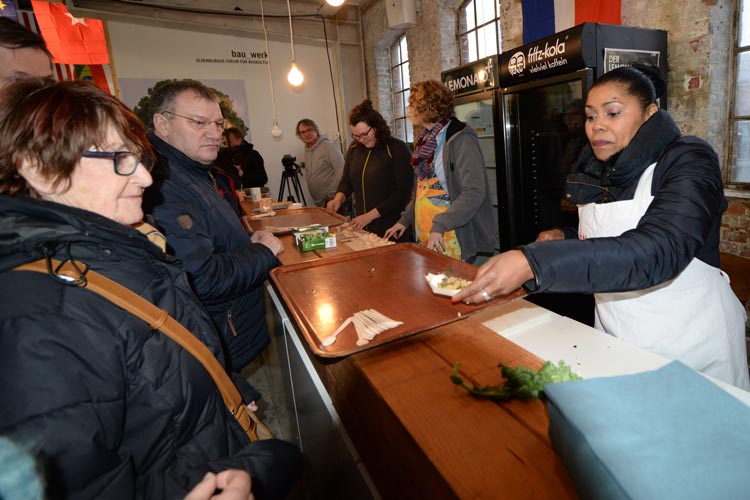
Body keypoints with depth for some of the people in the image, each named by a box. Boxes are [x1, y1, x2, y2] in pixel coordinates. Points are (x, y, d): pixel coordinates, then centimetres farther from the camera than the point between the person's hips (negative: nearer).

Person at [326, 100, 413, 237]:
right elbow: (346, 181, 18)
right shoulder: (354, 149, 8)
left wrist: (371, 215, -19)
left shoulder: (397, 148, -10)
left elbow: (404, 191, -15)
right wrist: (338, 199, -4)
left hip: (392, 227, -5)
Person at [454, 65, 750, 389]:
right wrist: (563, 241, -8)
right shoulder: (596, 173, 3)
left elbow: (656, 253, -34)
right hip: (613, 339, 5)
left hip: (691, 349, -5)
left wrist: (533, 263, -45)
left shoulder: (688, 161, -15)